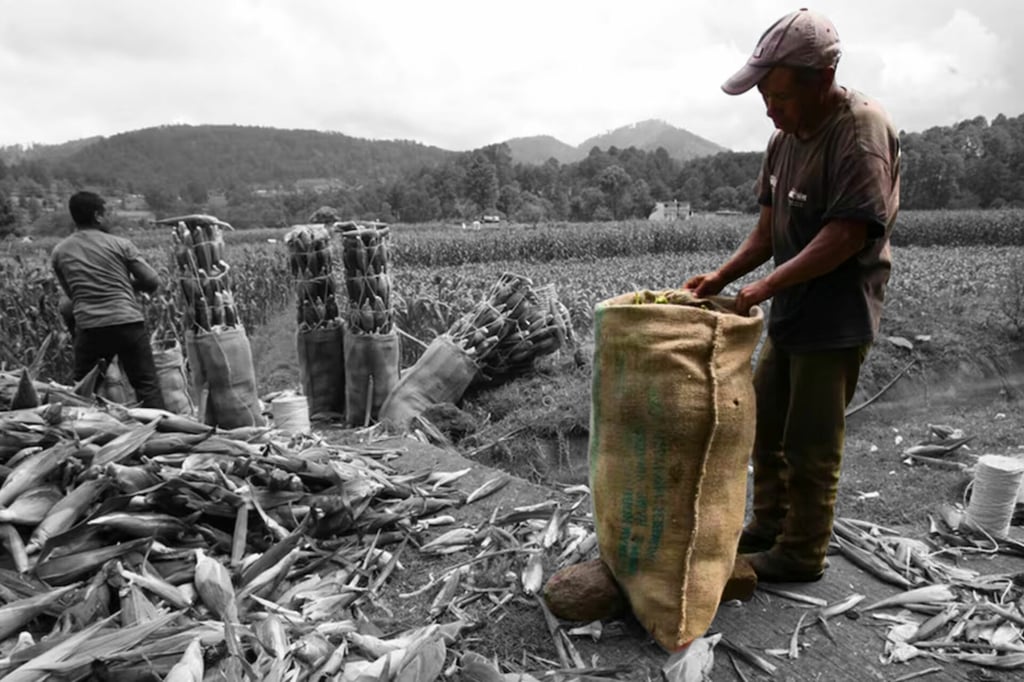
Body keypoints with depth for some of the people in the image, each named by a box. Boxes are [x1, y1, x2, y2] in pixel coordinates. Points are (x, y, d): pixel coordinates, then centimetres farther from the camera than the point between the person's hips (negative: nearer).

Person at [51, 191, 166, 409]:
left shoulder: (59, 252, 8)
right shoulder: (120, 244, 0)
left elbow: (70, 293, 16)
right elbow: (153, 282, 0)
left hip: (89, 328, 3)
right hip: (129, 323, -2)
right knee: (147, 386, 2)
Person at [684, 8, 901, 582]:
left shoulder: (862, 131, -17)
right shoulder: (786, 136, 8)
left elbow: (848, 234, -23)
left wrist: (767, 286, -25)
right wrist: (722, 277, -2)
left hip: (837, 319, -8)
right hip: (791, 314, 8)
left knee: (811, 446, 2)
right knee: (765, 424, 17)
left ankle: (801, 555, 20)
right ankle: (769, 523, 35)